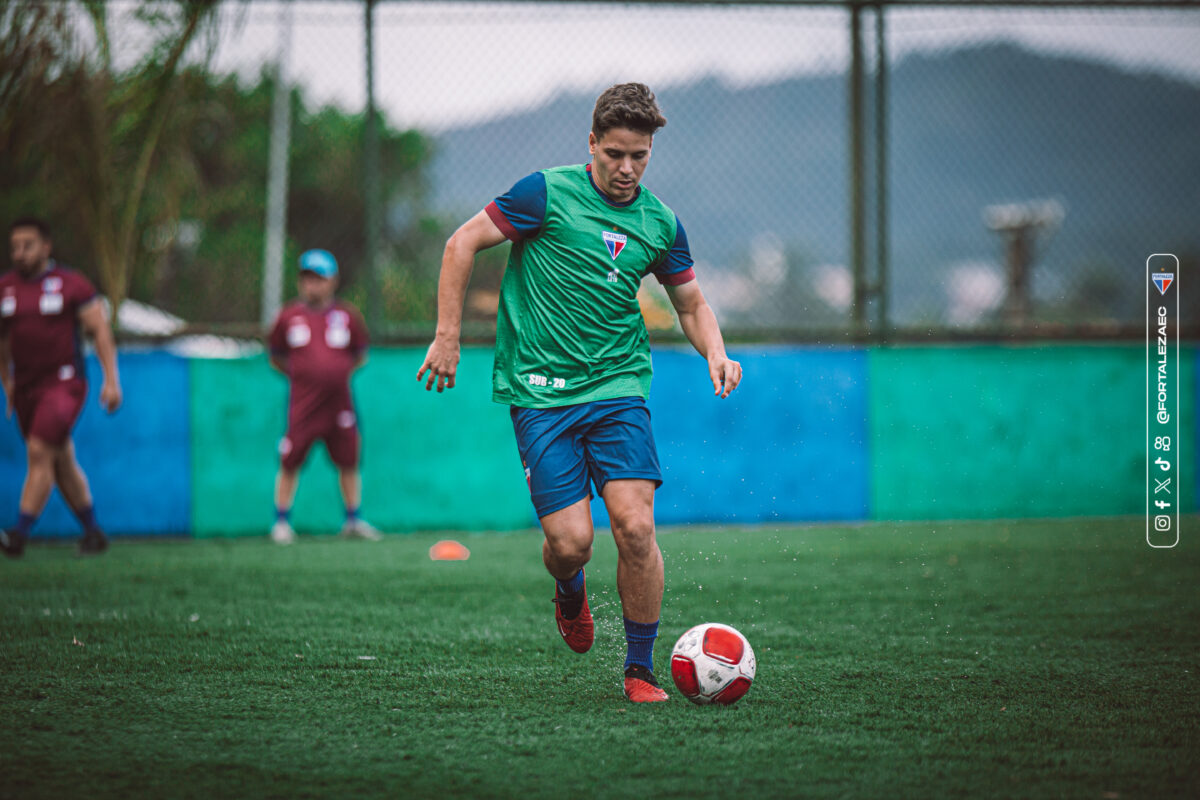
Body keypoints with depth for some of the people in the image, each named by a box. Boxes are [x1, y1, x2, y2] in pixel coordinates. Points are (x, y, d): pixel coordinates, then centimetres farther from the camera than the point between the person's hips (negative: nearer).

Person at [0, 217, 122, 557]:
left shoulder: (71, 284, -5)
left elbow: (101, 331, -4)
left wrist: (111, 380, -11)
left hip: (64, 383, -5)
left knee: (40, 453, -19)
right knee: (62, 464, 13)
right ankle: (93, 533, 26)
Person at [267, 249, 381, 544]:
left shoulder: (347, 315, 5)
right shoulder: (289, 317, 3)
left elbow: (360, 355, 16)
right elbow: (276, 358, 13)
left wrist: (339, 371, 5)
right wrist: (299, 373, 5)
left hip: (339, 402, 2)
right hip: (303, 403, -1)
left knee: (348, 461, 7)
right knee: (290, 462, -2)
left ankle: (353, 520, 21)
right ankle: (282, 522, 9)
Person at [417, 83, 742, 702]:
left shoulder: (660, 223, 6)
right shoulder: (548, 193, -6)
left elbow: (691, 304, 19)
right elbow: (463, 243, -1)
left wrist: (715, 354, -1)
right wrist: (448, 336, -5)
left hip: (618, 388, 3)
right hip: (540, 394, -3)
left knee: (635, 527, -13)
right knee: (570, 541, -10)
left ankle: (640, 669, 3)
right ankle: (570, 592, 29)